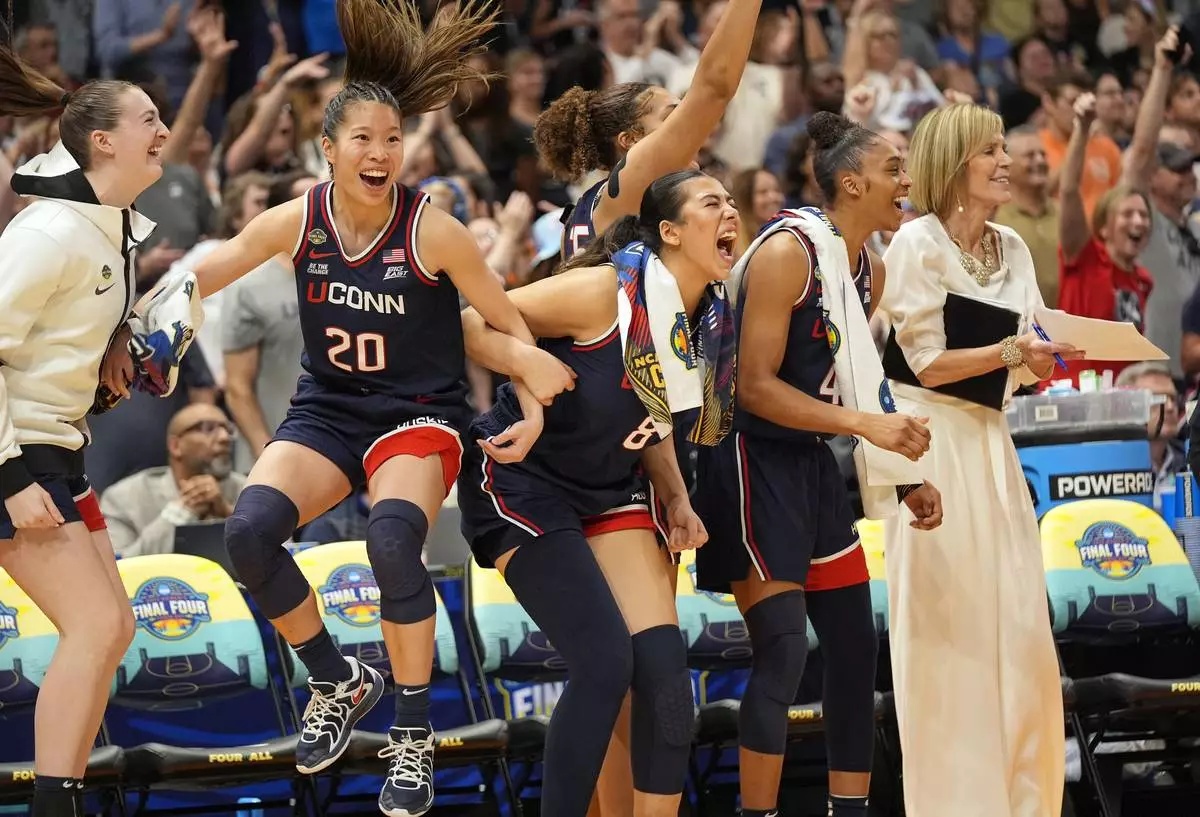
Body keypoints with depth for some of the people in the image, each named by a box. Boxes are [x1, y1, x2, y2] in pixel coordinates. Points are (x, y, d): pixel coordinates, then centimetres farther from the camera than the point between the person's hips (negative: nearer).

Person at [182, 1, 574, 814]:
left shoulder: (432, 230, -15)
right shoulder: (298, 221, -7)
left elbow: (512, 324, -7)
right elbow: (201, 275, -2)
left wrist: (537, 408, -17)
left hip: (419, 414, -3)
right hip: (327, 411, 4)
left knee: (392, 540, -33)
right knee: (250, 530, -23)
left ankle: (414, 737, -15)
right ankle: (338, 682, 5)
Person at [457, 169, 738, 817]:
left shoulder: (709, 320, 0)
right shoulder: (607, 290, -22)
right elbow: (476, 325, -17)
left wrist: (677, 499, 4)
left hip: (608, 490, 7)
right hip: (523, 483, -7)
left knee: (665, 667, -6)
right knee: (605, 662, -18)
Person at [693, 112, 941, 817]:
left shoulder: (871, 271, 8)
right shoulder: (787, 251, -18)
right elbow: (755, 387, -22)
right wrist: (865, 425, -26)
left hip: (815, 465, 9)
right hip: (754, 460, -9)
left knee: (856, 646, 10)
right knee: (784, 651, -14)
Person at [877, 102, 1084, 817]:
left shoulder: (1012, 248, 11)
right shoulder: (918, 243, -9)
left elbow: (1028, 368, 15)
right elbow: (926, 363, -13)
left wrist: (1047, 360, -5)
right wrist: (1010, 352, -21)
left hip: (992, 443, 7)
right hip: (936, 444, -7)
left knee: (1019, 628, 4)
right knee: (950, 631, -3)